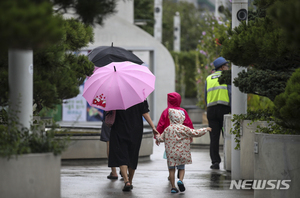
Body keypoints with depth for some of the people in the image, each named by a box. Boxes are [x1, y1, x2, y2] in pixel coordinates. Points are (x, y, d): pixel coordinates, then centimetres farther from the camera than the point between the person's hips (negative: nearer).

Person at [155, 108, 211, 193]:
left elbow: (161, 138, 11)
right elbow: (195, 133, -5)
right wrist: (205, 129, 9)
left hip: (171, 153, 2)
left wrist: (157, 139, 36)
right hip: (181, 153, -2)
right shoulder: (184, 129, -8)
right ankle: (181, 180, -16)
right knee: (181, 168, 12)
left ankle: (173, 187, 6)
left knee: (171, 169, 9)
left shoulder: (167, 129, 1)